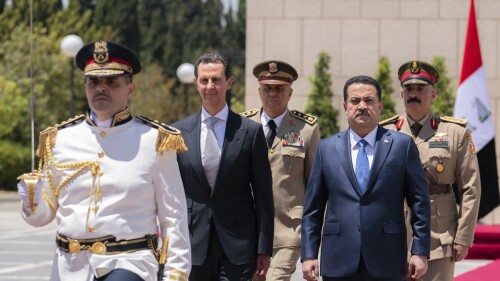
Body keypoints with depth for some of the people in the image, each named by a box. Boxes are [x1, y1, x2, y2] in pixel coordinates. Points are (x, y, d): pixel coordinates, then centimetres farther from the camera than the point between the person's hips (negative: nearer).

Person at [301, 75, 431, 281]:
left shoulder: (402, 145, 5)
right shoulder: (327, 148, 10)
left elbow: (419, 203, 4)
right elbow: (313, 208, 10)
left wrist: (420, 251, -3)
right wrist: (309, 255, 3)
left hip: (387, 264, -1)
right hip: (338, 264, 2)